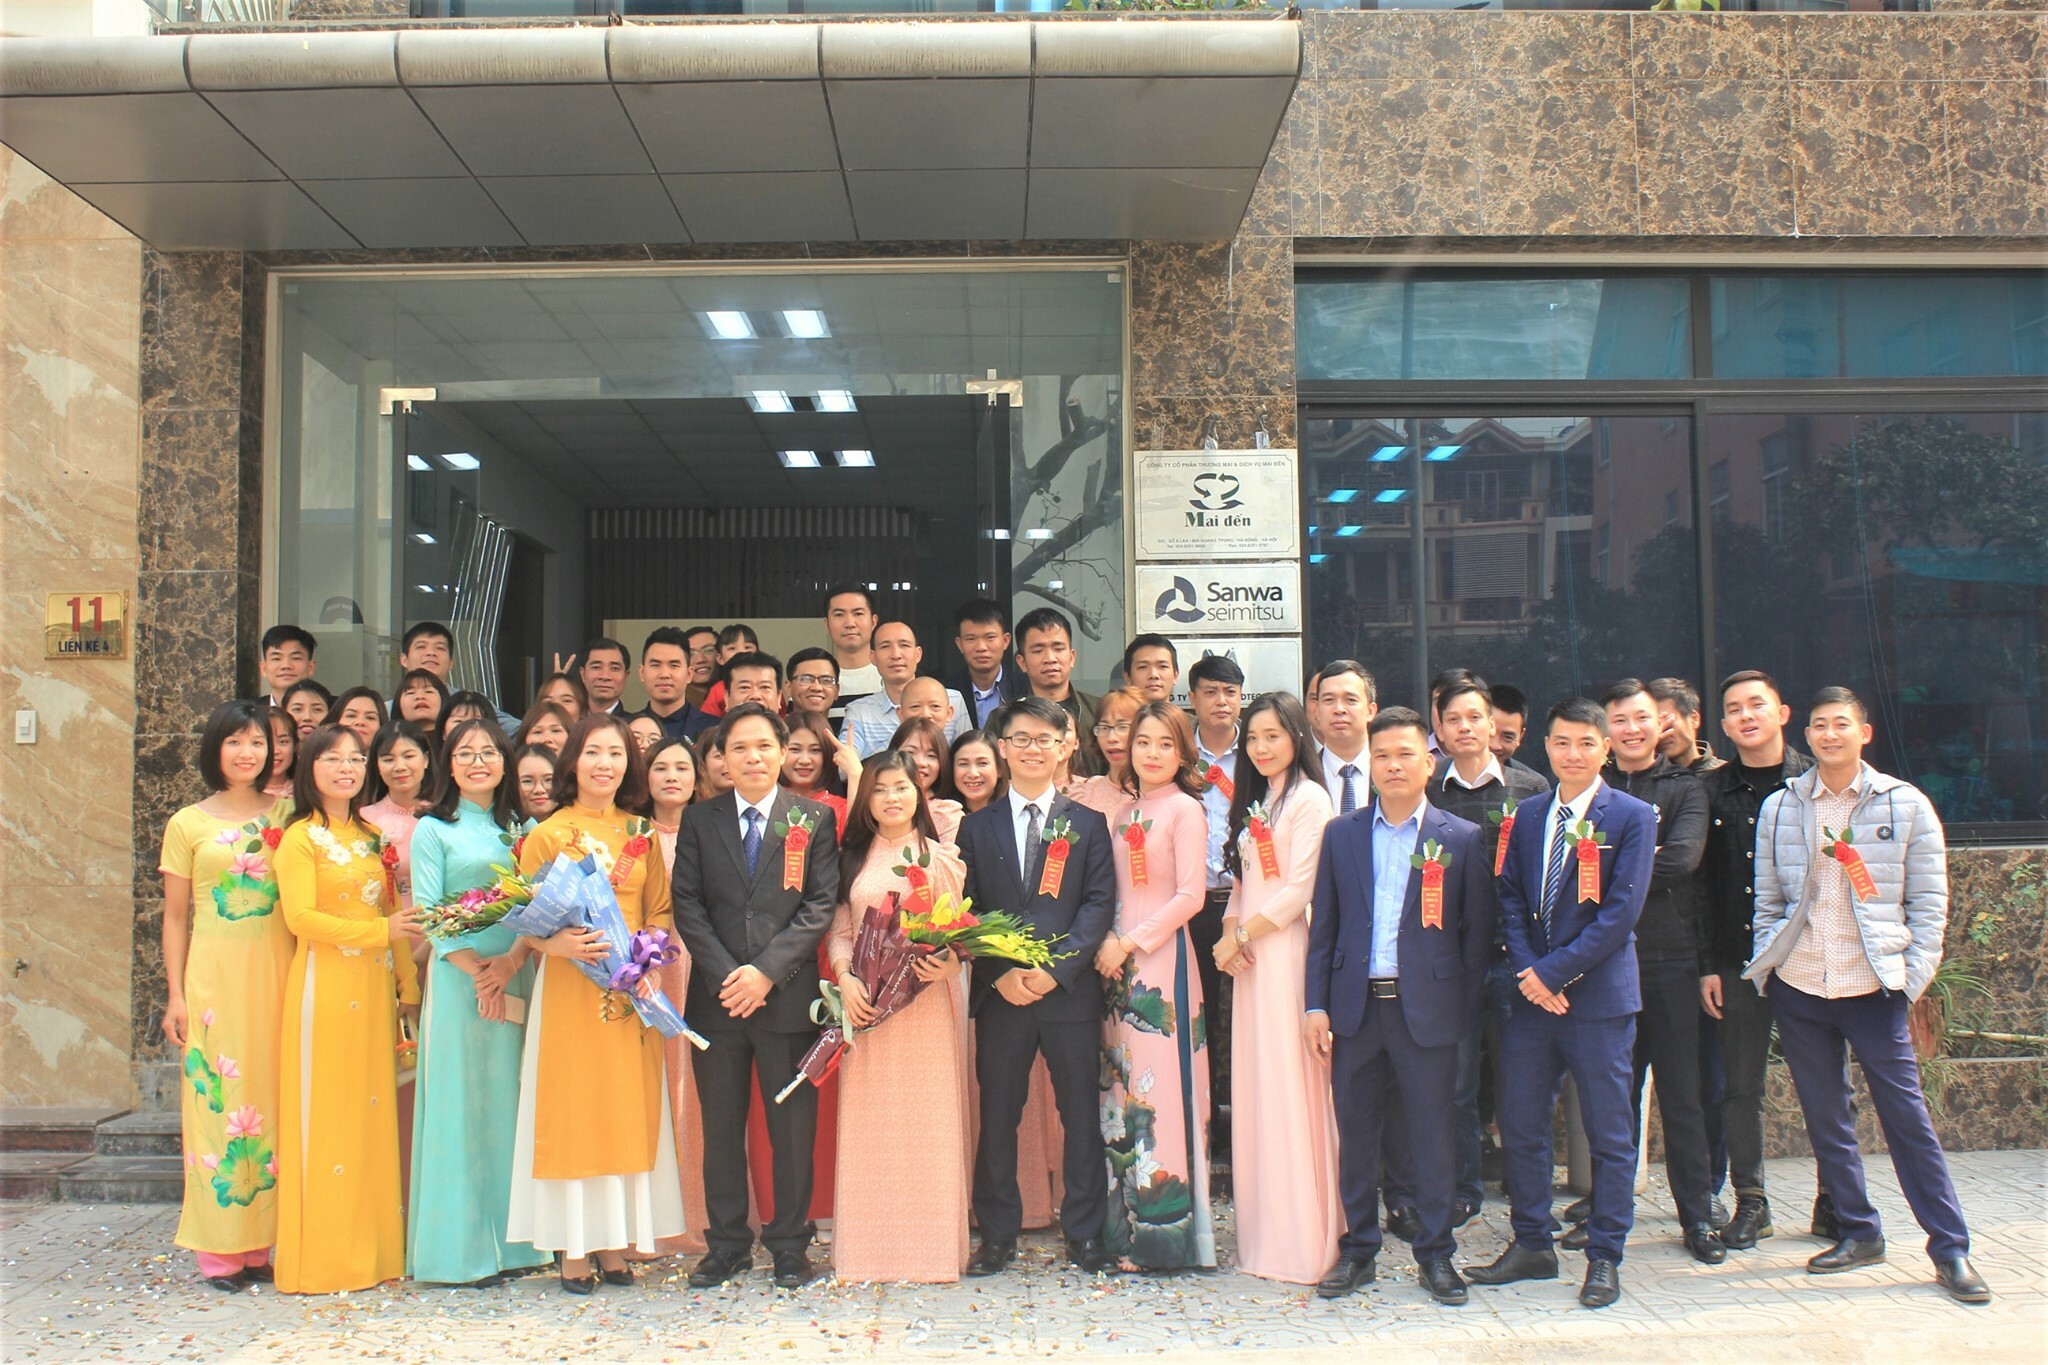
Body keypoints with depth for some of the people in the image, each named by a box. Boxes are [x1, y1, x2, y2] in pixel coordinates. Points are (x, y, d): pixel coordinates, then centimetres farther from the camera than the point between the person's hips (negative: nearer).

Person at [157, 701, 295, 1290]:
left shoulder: (286, 817, 10)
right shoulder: (188, 824, 4)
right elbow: (175, 916, 6)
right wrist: (175, 994, 0)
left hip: (277, 973, 2)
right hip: (214, 976, -2)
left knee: (269, 1100, 4)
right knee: (218, 1099, -2)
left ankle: (259, 1242, 12)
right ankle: (219, 1248, 6)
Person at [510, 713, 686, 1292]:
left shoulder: (641, 834, 9)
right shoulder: (546, 835, -1)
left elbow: (660, 913, 11)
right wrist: (557, 944, -21)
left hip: (632, 991, 3)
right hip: (568, 989, -3)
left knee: (628, 1110, 6)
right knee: (571, 1109, -1)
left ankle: (616, 1245, 16)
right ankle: (572, 1251, 8)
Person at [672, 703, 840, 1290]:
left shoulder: (814, 819, 3)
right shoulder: (698, 820, 8)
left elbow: (821, 906, -3)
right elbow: (688, 904, 2)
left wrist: (767, 972, -13)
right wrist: (726, 974, -10)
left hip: (788, 995, -1)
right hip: (717, 998, 2)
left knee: (793, 1126, 5)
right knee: (721, 1126, 10)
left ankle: (789, 1243, 19)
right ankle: (727, 1242, 23)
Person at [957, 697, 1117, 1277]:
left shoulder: (1087, 824, 7)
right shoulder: (977, 826, 9)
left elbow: (1099, 903, -1)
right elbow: (966, 910, 5)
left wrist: (1056, 968, -13)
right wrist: (1000, 972, -10)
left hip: (1070, 989, 0)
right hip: (999, 992, 1)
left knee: (1082, 1114, 5)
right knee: (997, 1115, 6)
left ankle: (1085, 1234, 17)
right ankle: (997, 1235, 18)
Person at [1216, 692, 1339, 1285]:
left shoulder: (1308, 798, -8)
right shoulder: (1254, 802, 18)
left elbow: (1301, 889, -14)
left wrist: (1243, 935, -9)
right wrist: (1229, 931, 0)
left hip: (1287, 951, -8)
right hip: (1250, 956, 8)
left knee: (1289, 1087, -4)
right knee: (1254, 1091, 9)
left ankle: (1301, 1239, 6)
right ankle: (1264, 1232, 17)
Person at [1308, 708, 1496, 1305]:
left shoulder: (1462, 839, 1)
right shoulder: (1341, 834, 8)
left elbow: (1477, 932, 2)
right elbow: (1323, 926, 8)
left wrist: (1465, 1009, -3)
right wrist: (1316, 1003, 2)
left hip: (1427, 1008, -2)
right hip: (1355, 1005, 2)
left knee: (1432, 1136, 6)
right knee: (1355, 1134, 10)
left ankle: (1435, 1254, 21)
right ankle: (1357, 1250, 23)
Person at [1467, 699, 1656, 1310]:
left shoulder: (1633, 817, -4)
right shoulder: (1528, 814, 10)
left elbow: (1621, 912, -12)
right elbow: (1510, 898, 9)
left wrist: (1552, 971, -15)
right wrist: (1525, 971, -6)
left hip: (1599, 995, -4)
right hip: (1531, 993, 4)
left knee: (1609, 1134, 5)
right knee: (1520, 1127, 9)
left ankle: (1604, 1257, 19)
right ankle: (1532, 1246, 24)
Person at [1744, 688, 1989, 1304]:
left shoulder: (1906, 804, 0)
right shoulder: (1779, 807, 4)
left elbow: (1929, 901, 1)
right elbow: (1767, 899, 8)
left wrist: (1913, 977, -6)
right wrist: (1766, 965, 1)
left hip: (1873, 989, -2)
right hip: (1798, 987, 2)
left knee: (1907, 1117, -1)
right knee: (1825, 1119, 9)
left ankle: (1950, 1249, 9)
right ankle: (1859, 1233, 23)